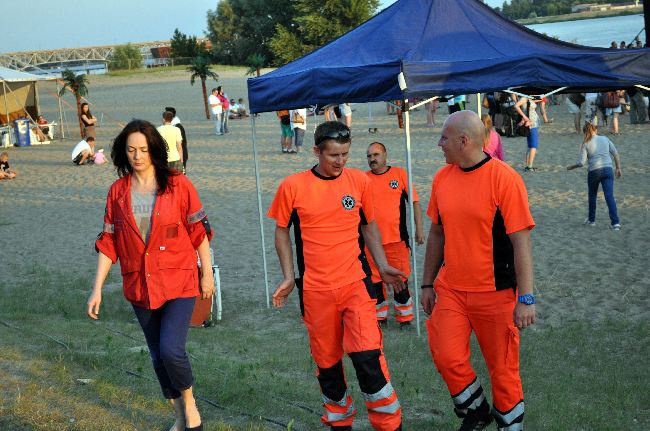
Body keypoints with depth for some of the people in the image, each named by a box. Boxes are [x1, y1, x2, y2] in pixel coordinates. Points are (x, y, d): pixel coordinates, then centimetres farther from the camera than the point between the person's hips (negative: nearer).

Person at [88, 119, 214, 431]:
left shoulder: (178, 185, -6)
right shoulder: (117, 192, 2)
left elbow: (199, 232, 0)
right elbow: (108, 242, 3)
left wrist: (207, 274, 2)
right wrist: (97, 289, -1)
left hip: (179, 282, -4)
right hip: (140, 286, 4)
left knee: (171, 349, -17)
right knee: (158, 357, 12)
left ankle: (189, 403, 12)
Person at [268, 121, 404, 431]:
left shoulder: (359, 180, 0)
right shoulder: (293, 186, -5)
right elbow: (282, 230, 7)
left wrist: (382, 267, 4)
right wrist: (288, 277, 1)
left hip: (355, 283, 0)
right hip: (315, 289, 0)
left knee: (367, 356, -11)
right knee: (327, 361, 11)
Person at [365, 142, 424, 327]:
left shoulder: (399, 174, 0)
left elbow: (415, 202, 3)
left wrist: (419, 229, -1)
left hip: (397, 238, -2)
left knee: (401, 279, 4)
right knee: (375, 280, 9)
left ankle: (405, 317, 18)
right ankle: (380, 316, 24)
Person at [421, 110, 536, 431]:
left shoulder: (504, 178, -14)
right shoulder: (442, 178, 3)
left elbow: (521, 242, -15)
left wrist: (526, 298, -18)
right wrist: (427, 284, 14)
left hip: (495, 293, -5)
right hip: (450, 290, 5)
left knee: (502, 368, 6)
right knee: (447, 358, 0)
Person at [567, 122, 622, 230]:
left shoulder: (585, 144, 1)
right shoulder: (605, 139, 10)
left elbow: (581, 163, -5)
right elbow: (616, 154, 8)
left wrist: (571, 167, 12)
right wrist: (618, 168, 16)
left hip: (594, 172, -2)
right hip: (608, 170, 2)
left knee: (592, 196, 20)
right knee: (609, 196, -2)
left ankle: (591, 220, 30)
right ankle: (615, 222, -12)